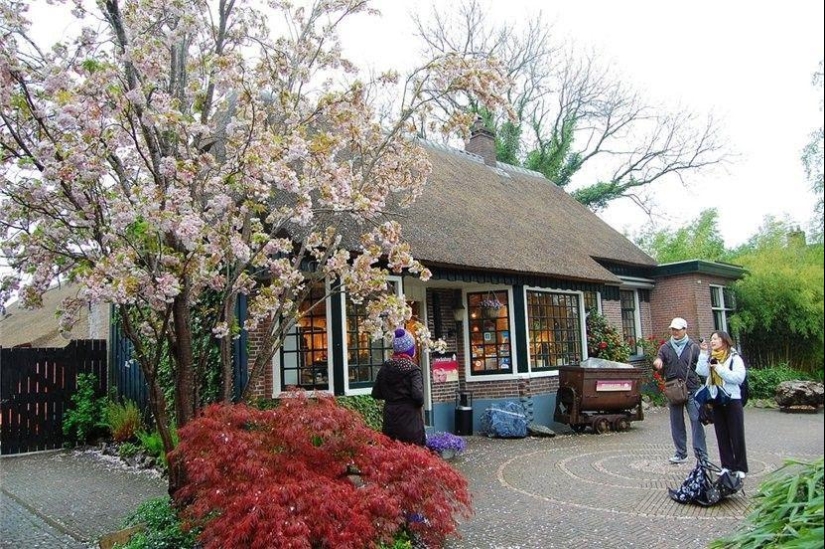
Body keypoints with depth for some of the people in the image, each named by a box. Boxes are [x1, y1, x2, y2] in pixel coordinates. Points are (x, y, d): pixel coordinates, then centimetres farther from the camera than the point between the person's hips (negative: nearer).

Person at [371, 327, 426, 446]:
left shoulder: (385, 367, 4)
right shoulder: (412, 369, -12)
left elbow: (376, 394, 8)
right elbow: (418, 395, -20)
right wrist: (420, 404, 0)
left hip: (390, 420, 5)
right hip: (409, 421, -5)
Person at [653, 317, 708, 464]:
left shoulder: (693, 347, 4)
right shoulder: (665, 348, 9)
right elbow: (658, 362, 1)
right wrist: (657, 363, -22)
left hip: (692, 391, -3)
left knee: (696, 421, -8)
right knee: (676, 423, 9)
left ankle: (702, 455, -3)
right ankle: (681, 454, 20)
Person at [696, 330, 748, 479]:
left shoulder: (734, 358, -5)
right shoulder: (711, 357, 11)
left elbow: (739, 377, -16)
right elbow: (702, 372, -4)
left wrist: (719, 368, -15)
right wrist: (704, 353, -7)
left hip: (732, 400, -5)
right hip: (716, 401, 5)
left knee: (736, 436, 2)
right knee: (722, 435, 9)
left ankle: (740, 467, 10)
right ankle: (727, 465, 18)